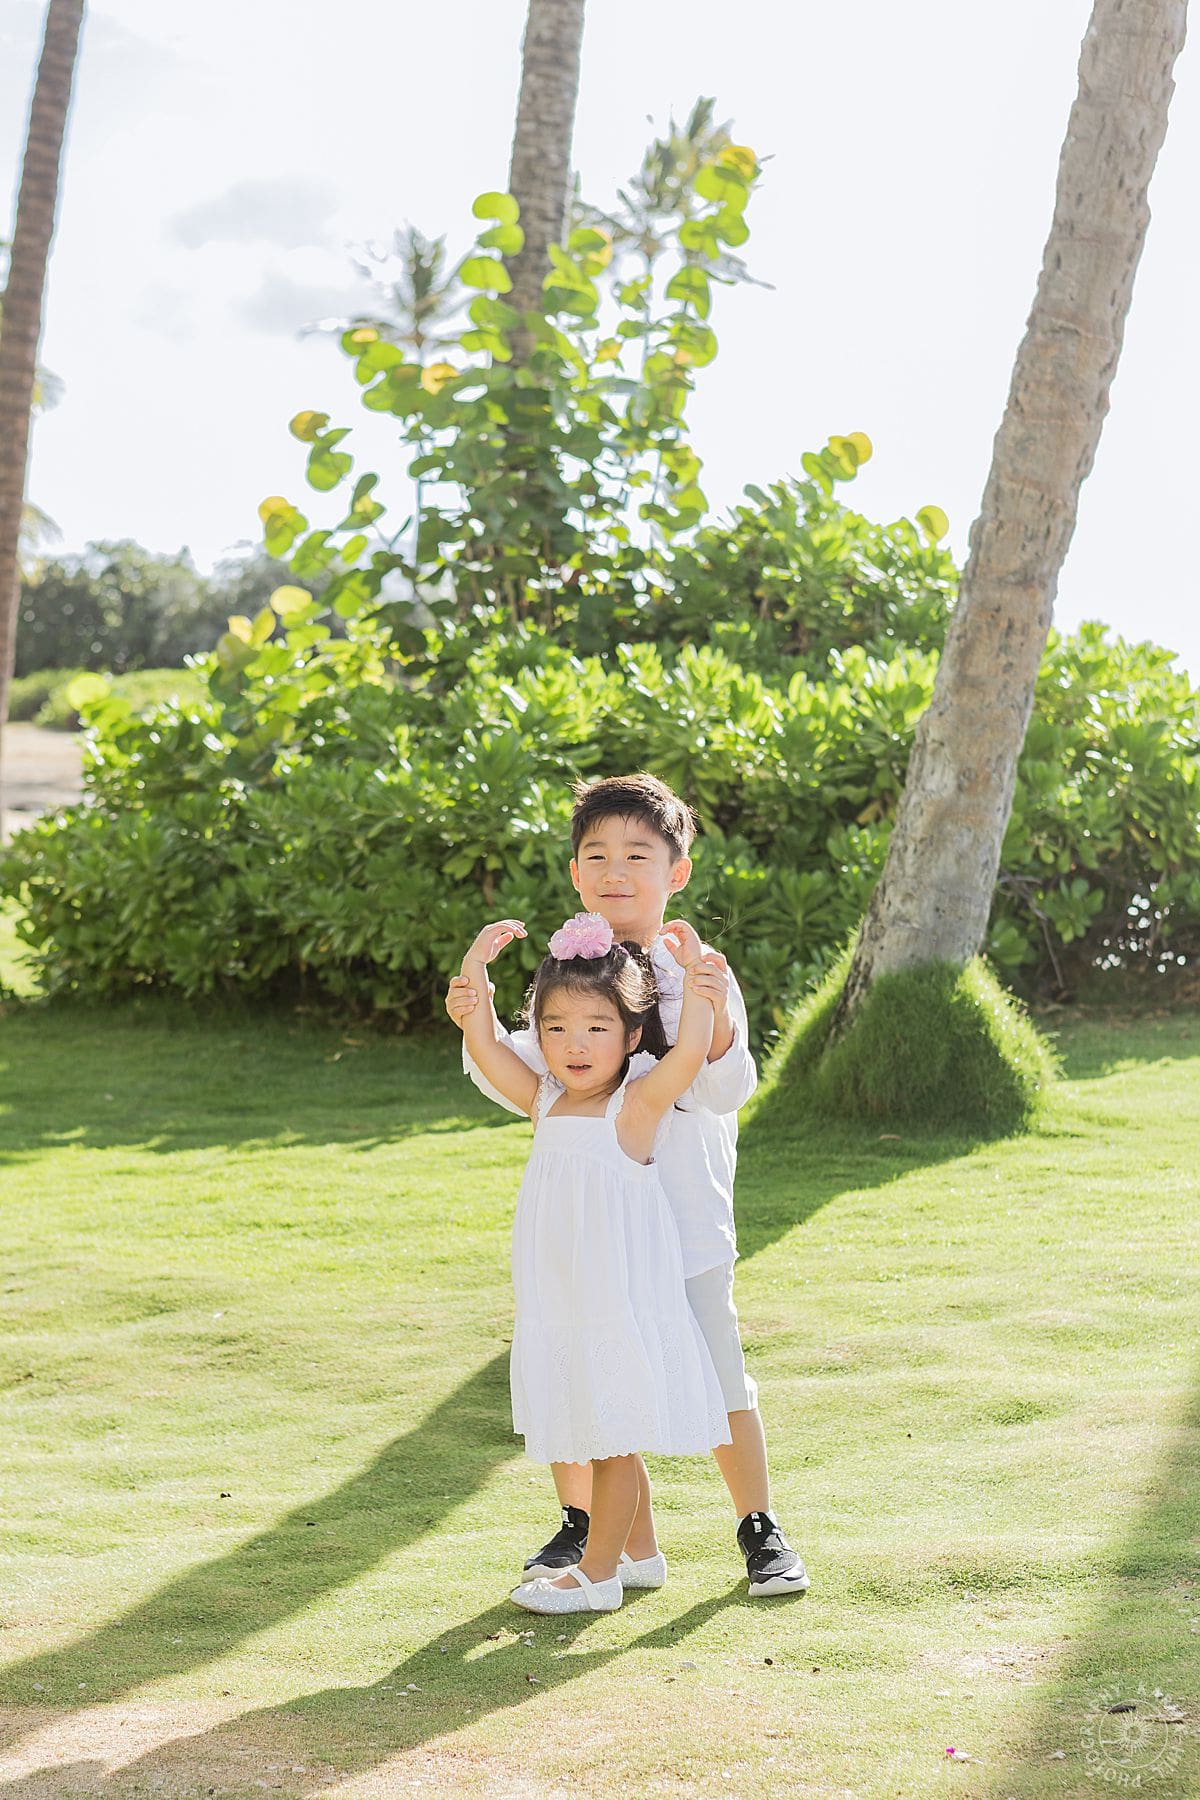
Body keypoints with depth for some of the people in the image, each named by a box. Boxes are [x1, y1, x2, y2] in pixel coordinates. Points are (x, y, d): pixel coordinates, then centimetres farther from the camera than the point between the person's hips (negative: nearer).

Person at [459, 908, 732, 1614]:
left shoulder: (639, 1103, -10)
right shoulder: (547, 1103, 9)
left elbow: (690, 1053, -26)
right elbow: (485, 1045, 9)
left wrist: (697, 974, -23)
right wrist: (477, 967, 5)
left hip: (623, 1302, -7)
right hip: (562, 1308, 7)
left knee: (617, 1436, 2)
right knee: (605, 1440, 18)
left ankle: (599, 1571, 12)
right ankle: (642, 1555, 33)